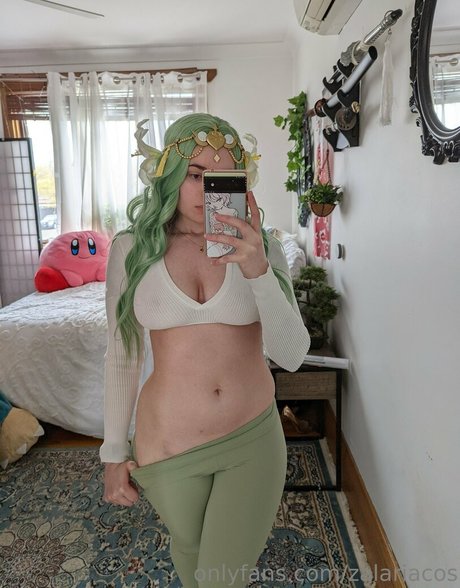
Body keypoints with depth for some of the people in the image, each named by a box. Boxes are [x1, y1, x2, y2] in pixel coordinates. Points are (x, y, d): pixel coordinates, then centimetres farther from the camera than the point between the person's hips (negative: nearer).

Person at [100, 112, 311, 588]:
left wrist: (258, 271, -30)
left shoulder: (260, 247, -8)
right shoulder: (133, 247, -7)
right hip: (168, 444, 1)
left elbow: (292, 356, -15)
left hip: (254, 439, 0)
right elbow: (121, 356, -1)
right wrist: (114, 452, 4)